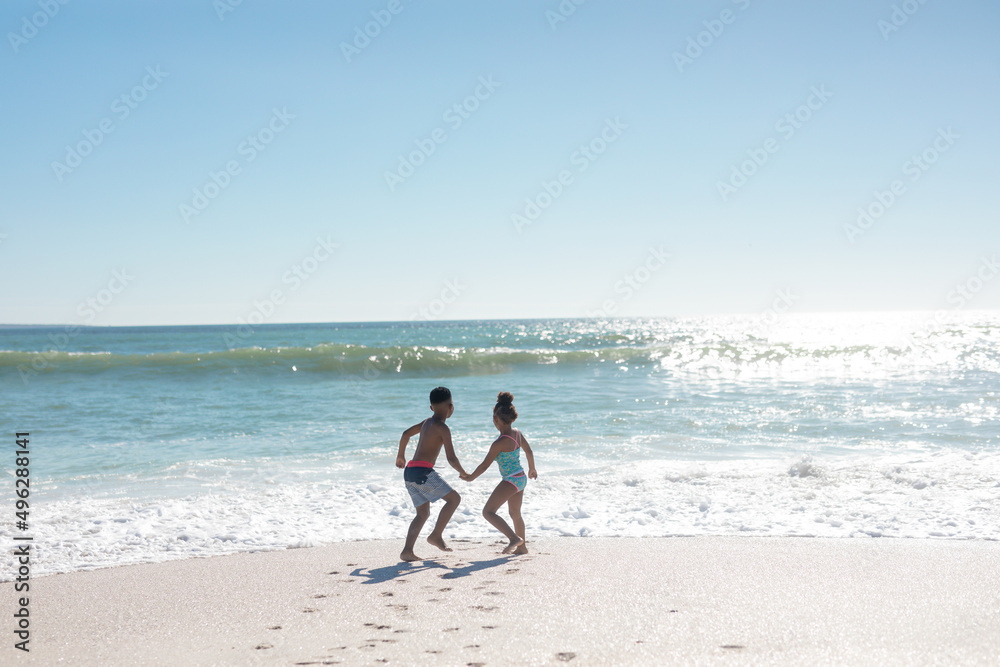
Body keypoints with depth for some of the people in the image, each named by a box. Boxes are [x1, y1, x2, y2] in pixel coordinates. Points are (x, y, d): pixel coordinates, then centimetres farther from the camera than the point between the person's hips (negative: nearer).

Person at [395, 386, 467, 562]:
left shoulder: (427, 422, 18)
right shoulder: (443, 428, -8)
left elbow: (406, 434, 31)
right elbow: (451, 458, -11)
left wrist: (400, 456, 44)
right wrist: (463, 473, 7)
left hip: (409, 471, 9)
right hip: (423, 471, -9)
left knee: (423, 513, 12)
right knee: (454, 498, 1)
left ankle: (407, 551, 0)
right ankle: (436, 535, 0)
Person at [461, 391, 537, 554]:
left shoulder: (499, 443, -22)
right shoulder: (518, 434, 0)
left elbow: (485, 465, -15)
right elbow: (529, 452, 16)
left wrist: (470, 477, 1)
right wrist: (532, 469, 33)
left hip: (510, 481, -9)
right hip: (521, 478, 9)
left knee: (488, 512, -9)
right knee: (515, 513, 24)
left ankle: (514, 538, -19)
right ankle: (522, 547, 35)